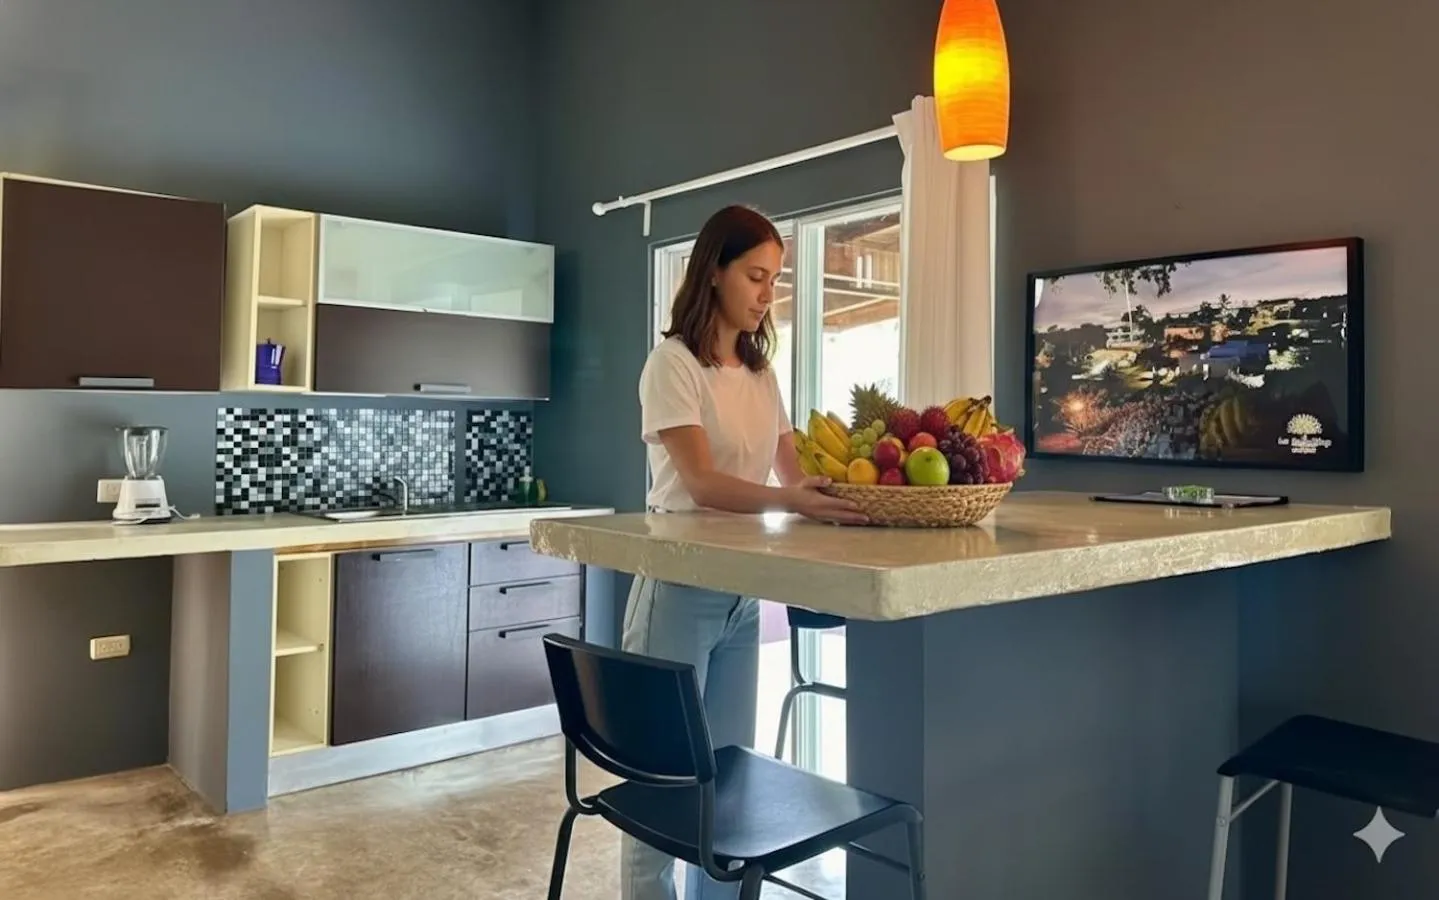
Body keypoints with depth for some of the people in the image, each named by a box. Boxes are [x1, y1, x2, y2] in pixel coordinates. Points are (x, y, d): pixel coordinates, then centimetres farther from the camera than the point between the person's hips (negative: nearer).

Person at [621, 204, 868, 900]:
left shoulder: (761, 372, 11)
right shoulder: (674, 363, -10)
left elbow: (795, 471, 6)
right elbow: (701, 482, -22)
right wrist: (791, 501, -38)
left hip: (741, 595, 7)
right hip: (680, 592, -7)